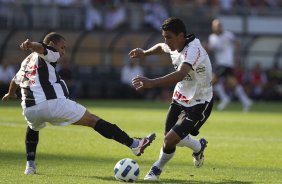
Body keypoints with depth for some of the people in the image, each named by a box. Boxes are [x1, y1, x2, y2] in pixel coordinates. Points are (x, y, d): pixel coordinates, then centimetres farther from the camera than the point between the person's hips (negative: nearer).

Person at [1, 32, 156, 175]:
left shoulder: (26, 61, 29)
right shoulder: (48, 54, 9)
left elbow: (15, 81, 44)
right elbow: (39, 47, -14)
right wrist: (30, 45, -37)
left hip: (29, 109, 6)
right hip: (53, 103, -6)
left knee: (33, 128, 41)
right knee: (94, 121, -3)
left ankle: (30, 164, 26)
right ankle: (135, 145, -8)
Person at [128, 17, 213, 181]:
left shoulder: (193, 50, -31)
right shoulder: (175, 46, -4)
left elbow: (180, 75, -50)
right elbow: (161, 47, 24)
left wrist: (152, 83, -61)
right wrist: (145, 53, 6)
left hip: (199, 103, -8)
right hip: (180, 98, 8)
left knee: (170, 140, -16)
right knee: (170, 137, 10)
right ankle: (198, 146, 40)